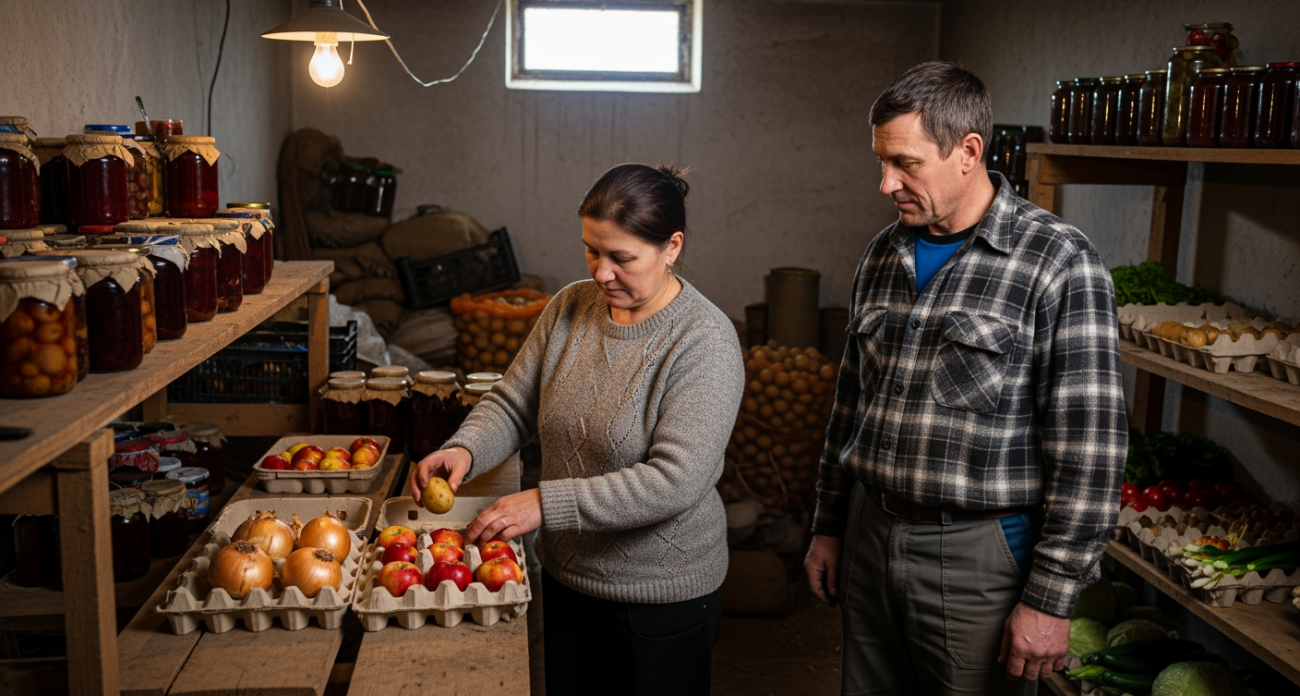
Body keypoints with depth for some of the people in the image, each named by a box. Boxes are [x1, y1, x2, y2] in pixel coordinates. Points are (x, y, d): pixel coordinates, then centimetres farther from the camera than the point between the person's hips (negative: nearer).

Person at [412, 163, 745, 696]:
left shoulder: (705, 342, -22)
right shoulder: (570, 308, -2)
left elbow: (675, 483, -29)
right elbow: (512, 404, 4)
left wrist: (546, 503, -32)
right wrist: (464, 450, -18)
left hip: (663, 596, -5)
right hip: (566, 577, 6)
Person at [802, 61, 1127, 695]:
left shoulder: (1059, 263, -13)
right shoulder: (883, 255, 7)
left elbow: (1088, 448, -14)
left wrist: (1051, 599, -14)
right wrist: (828, 526, 14)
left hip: (979, 554, -5)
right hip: (868, 535, 6)